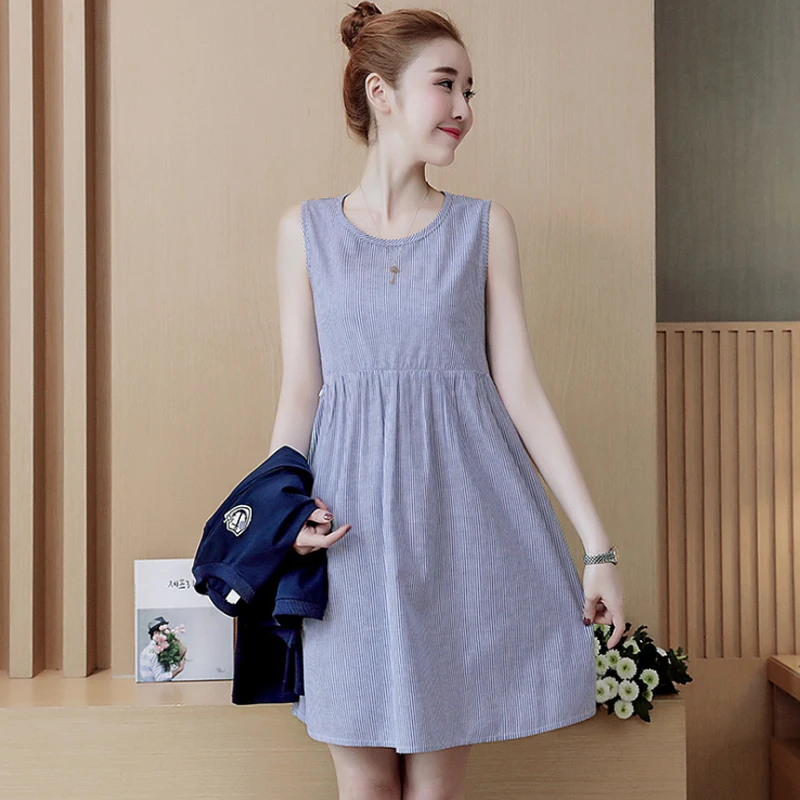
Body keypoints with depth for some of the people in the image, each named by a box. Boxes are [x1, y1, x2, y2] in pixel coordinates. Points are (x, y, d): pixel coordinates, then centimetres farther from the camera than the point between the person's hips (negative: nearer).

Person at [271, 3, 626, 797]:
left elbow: (519, 387, 2)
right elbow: (299, 387, 4)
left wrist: (598, 543, -1)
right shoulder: (304, 229, 5)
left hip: (461, 516, 0)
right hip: (353, 527, 0)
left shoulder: (485, 227, 4)